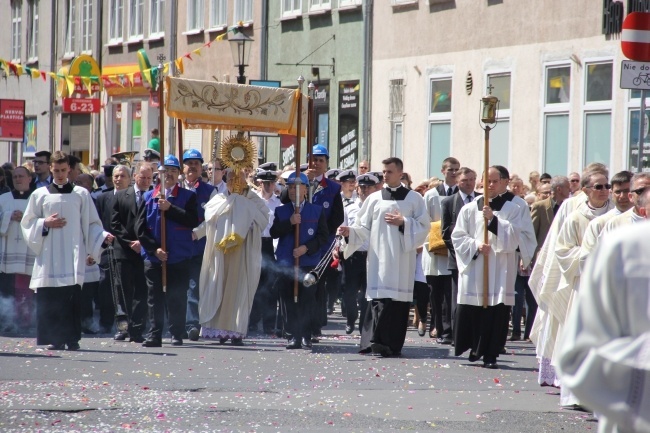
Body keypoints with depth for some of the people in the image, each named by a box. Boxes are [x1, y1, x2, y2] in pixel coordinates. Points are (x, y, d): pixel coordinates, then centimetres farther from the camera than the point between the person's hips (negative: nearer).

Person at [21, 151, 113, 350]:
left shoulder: (81, 195, 10)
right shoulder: (40, 195, 12)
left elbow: (91, 224, 11)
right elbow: (27, 223, 12)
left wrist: (103, 238, -6)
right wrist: (45, 224, -6)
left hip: (73, 257, -1)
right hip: (48, 257, 1)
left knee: (72, 299, -8)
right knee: (49, 300, -6)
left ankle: (71, 339, -7)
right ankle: (53, 339, -2)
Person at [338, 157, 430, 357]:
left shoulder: (414, 198, 8)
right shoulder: (374, 199, 11)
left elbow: (424, 226, 4)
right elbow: (364, 228, 8)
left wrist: (404, 223, -9)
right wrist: (350, 231, -11)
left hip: (402, 258, -1)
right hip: (379, 256, 1)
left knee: (399, 300, -3)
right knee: (380, 297, -10)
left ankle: (394, 345, 1)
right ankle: (377, 341, -14)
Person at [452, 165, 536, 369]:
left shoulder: (517, 207, 3)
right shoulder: (471, 208, 9)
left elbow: (519, 234, -9)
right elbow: (458, 237, 8)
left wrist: (494, 219, -16)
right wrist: (475, 245, -10)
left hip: (502, 269, -2)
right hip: (474, 268, 2)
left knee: (497, 312, -5)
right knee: (470, 312, -1)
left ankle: (490, 354, 1)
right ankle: (475, 348, 16)